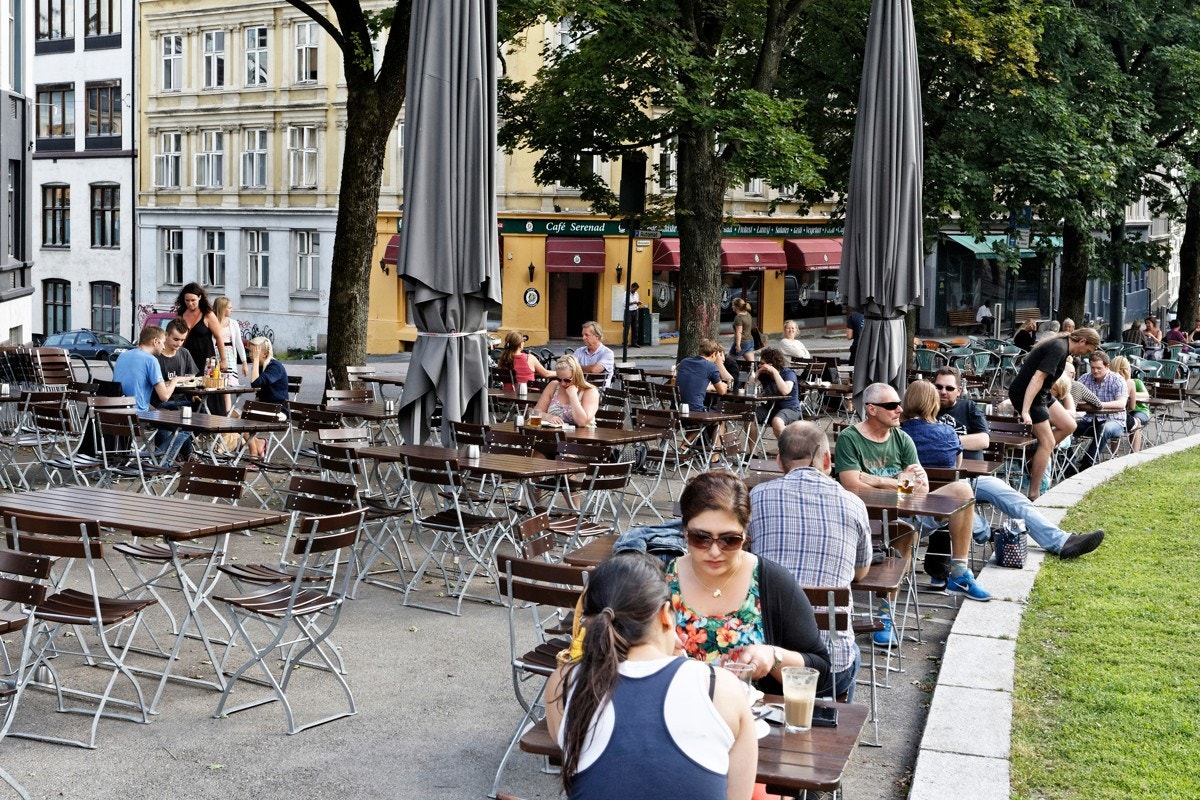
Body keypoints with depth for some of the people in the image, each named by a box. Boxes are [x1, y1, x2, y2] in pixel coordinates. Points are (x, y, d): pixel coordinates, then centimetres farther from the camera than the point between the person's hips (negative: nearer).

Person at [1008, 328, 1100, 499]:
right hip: (1027, 395, -10)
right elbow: (1038, 378, -28)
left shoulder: (1061, 346, 12)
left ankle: (1035, 461, 13)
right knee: (1047, 442, -9)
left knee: (1068, 426, 9)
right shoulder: (1059, 349, -20)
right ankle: (1034, 495, -5)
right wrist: (1025, 411, -33)